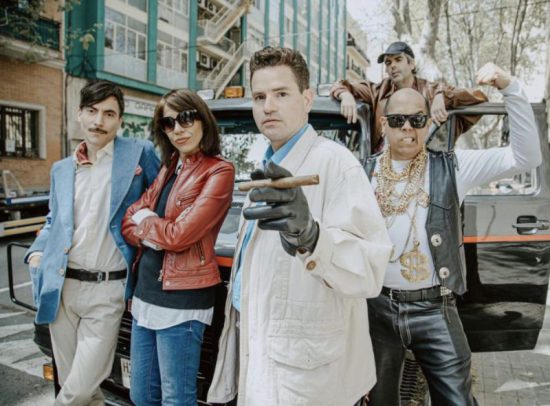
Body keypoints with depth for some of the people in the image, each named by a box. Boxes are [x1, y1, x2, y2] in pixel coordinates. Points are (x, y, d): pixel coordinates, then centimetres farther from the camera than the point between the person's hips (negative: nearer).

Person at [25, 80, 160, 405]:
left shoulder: (141, 153, -2)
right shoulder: (61, 169, 13)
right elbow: (53, 222, 21)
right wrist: (37, 251, 5)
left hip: (106, 291, -4)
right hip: (61, 288, 5)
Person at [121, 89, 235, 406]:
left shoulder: (218, 171, -11)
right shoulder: (168, 168, 13)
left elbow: (179, 235, -18)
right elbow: (128, 223, 9)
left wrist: (144, 219, 1)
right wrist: (154, 235, -12)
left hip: (181, 300, -8)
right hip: (146, 293, 8)